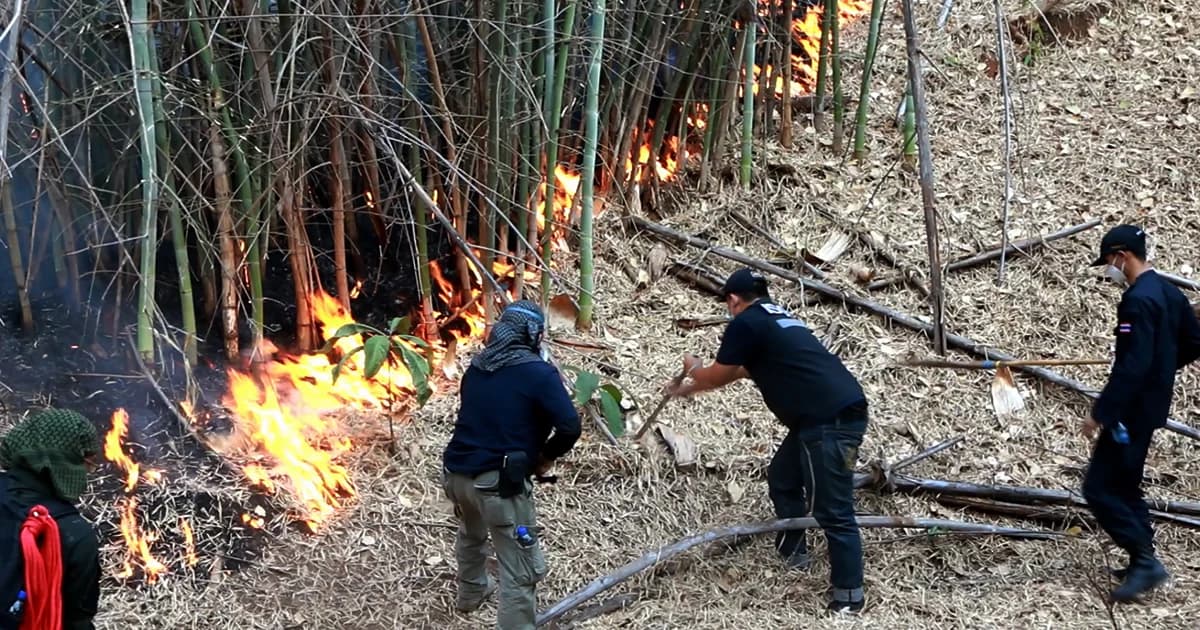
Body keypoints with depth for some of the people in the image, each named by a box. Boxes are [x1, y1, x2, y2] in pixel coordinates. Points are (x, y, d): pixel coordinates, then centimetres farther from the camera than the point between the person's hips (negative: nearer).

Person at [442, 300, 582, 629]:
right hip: (499, 482, -8)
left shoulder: (477, 366, 10)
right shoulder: (539, 372, -10)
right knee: (521, 573, -1)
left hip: (456, 472, 8)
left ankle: (470, 593, 59)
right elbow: (570, 427, -17)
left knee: (471, 534, 36)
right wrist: (546, 456, 2)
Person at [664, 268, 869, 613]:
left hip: (830, 420, -10)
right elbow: (738, 372, 38)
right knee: (782, 480, 24)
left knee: (832, 511, -6)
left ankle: (849, 597, -3)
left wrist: (693, 368, 30)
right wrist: (689, 388, 49)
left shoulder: (746, 324, -5)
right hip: (837, 413, 10)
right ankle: (791, 554, 37)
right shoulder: (777, 319, 24)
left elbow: (716, 377, 7)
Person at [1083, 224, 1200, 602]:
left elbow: (1132, 367, -27)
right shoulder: (1168, 292, 9)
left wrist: (1100, 413, -24)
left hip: (1131, 410, -10)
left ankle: (1145, 561, -5)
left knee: (1099, 489, -5)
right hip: (1152, 406, 10)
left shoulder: (1138, 300, -21)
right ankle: (1144, 563, 23)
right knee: (1124, 485, 18)